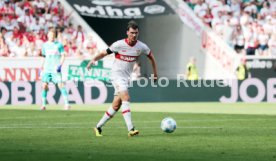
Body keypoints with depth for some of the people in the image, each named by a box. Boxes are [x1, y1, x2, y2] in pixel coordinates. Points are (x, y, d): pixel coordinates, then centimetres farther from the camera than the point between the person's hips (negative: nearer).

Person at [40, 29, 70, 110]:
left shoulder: (59, 45, 1)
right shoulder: (45, 45, 11)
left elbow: (63, 56, 2)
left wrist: (60, 65, -11)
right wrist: (42, 66, 14)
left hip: (56, 68, -3)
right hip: (47, 68, 3)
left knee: (60, 85, -11)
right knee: (44, 85, -4)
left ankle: (66, 104, -8)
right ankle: (43, 105, 4)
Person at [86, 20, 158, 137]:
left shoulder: (141, 47, -2)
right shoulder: (119, 44, -13)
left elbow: (151, 57, 15)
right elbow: (104, 53, -5)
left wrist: (155, 74, 17)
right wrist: (94, 59, -22)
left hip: (126, 78, 5)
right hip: (117, 76, -5)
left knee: (116, 106, 5)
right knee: (126, 98, -24)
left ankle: (99, 127, 20)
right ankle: (130, 129, -31)